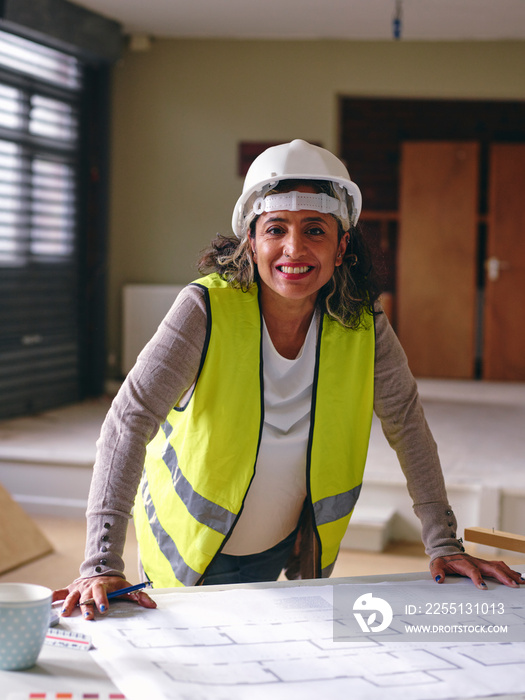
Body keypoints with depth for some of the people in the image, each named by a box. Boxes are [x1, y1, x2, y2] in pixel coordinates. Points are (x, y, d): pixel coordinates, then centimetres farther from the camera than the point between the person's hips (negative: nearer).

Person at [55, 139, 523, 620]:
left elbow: (407, 425, -3)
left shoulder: (364, 326, -16)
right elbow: (130, 419, -32)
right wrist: (103, 566, -41)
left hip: (282, 545, 3)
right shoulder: (207, 310, -27)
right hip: (190, 545, -3)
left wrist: (444, 546, -5)